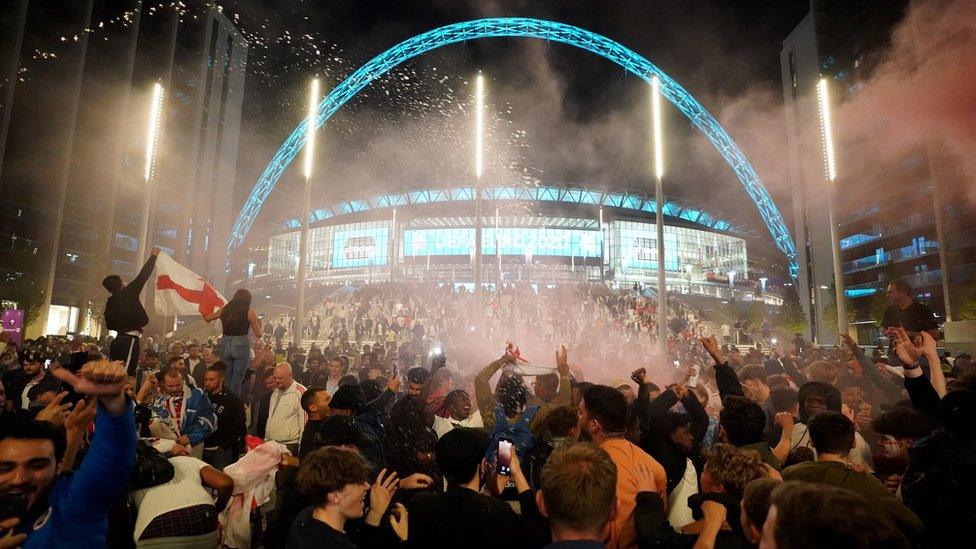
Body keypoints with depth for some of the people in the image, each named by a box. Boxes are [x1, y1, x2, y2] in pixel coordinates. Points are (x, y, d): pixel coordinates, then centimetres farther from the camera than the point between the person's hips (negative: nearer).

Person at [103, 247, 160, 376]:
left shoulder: (110, 301, 14)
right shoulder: (129, 293, -6)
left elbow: (109, 325, 18)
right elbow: (143, 275, -2)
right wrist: (154, 255, 6)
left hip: (118, 340, 8)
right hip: (130, 340, -8)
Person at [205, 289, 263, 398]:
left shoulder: (224, 309, 7)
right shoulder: (250, 312, -2)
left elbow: (206, 319, 24)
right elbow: (258, 335, 1)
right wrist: (259, 323, 18)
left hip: (224, 345, 4)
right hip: (241, 345, -3)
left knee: (225, 380, 14)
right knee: (237, 381, 2)